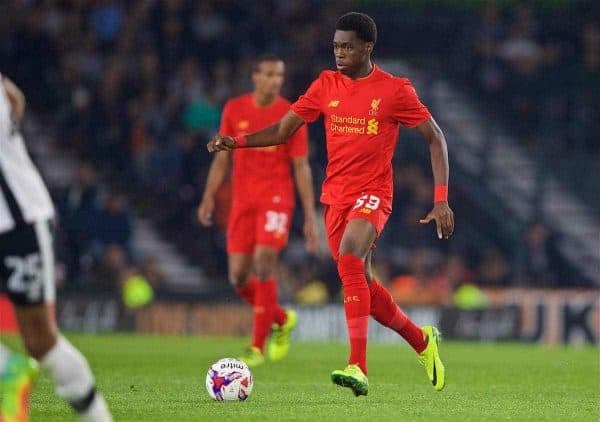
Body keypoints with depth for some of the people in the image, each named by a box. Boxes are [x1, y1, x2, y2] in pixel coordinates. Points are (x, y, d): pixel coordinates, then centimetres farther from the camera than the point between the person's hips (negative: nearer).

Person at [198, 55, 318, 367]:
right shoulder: (234, 110, 6)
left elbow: (301, 167, 0)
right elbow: (222, 158, 13)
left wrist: (310, 217, -3)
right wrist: (209, 197, 2)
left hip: (276, 199, -4)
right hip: (242, 201, 4)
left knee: (263, 265, -18)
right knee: (238, 277, -1)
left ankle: (258, 346, -11)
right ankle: (282, 319, 26)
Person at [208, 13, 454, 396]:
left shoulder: (395, 90, -5)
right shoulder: (326, 85, 7)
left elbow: (435, 139, 0)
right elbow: (283, 131, 9)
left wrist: (441, 199, -8)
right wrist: (236, 142, -7)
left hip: (372, 194, -6)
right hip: (335, 196, 6)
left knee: (349, 256, -31)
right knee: (363, 285, 9)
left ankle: (358, 369, -34)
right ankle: (422, 341, 35)